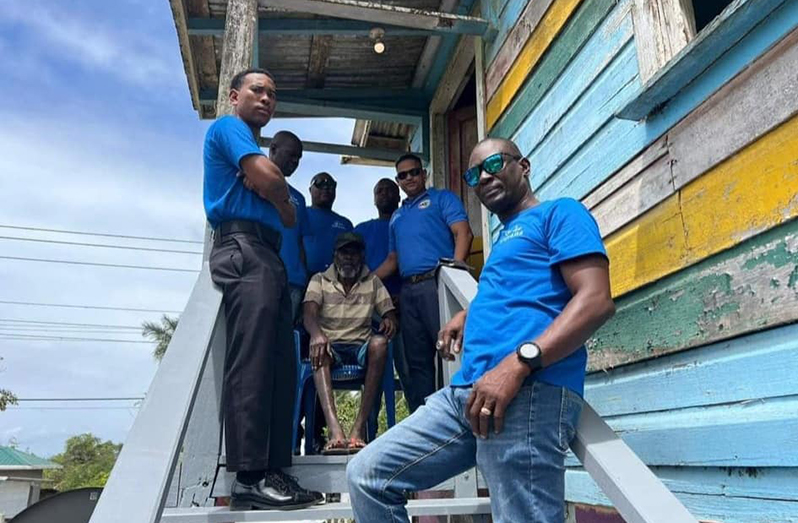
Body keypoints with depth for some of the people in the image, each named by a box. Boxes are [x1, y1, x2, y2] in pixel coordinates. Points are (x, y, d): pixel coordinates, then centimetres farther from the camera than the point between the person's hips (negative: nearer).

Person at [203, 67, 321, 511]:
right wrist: (285, 200, 10)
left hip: (267, 256, 9)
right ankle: (250, 477, -14)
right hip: (245, 249, -9)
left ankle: (273, 471, 4)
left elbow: (290, 218, 23)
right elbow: (269, 179, -11)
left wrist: (280, 200, 2)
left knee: (280, 367, 2)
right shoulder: (228, 127, 8)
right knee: (253, 365, -16)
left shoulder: (254, 150, 32)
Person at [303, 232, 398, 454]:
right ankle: (334, 428, -50)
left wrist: (389, 321, -19)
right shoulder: (319, 280, 9)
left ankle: (359, 427, -36)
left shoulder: (373, 282, 14)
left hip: (361, 347, 1)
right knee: (319, 348, -36)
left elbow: (389, 313, 8)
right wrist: (316, 333, -32)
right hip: (331, 347, 0)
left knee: (379, 343, -34)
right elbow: (309, 314, -8)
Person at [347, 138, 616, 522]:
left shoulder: (560, 213, 6)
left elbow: (596, 300, -9)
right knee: (366, 476, 4)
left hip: (529, 392, -8)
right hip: (466, 391, 9)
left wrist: (518, 363, -22)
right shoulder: (504, 238, 32)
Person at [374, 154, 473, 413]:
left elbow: (463, 233, -5)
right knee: (415, 361, 6)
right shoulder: (396, 216, 29)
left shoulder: (441, 198, 11)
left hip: (436, 282, -6)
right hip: (408, 291, 7)